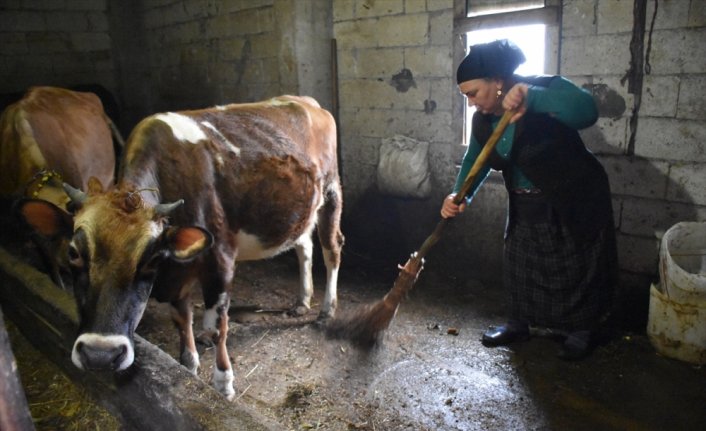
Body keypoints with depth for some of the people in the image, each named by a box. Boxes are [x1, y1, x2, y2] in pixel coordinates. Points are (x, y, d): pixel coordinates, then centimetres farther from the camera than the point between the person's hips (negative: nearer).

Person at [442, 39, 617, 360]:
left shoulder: (547, 90, -25)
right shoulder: (483, 118, -6)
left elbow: (586, 111, -43)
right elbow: (474, 159, -2)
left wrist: (532, 97, -55)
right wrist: (460, 195, -20)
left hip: (575, 200, -6)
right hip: (525, 205, 6)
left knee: (577, 267, 7)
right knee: (519, 263, 15)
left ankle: (581, 331, 29)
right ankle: (519, 323, 35)